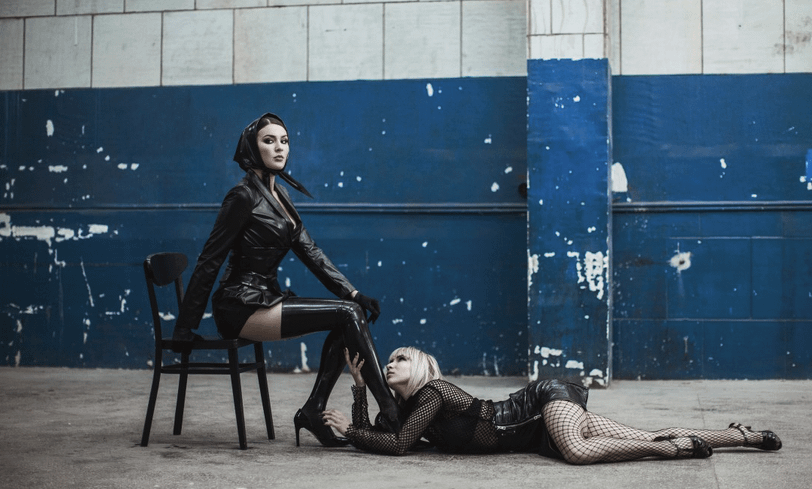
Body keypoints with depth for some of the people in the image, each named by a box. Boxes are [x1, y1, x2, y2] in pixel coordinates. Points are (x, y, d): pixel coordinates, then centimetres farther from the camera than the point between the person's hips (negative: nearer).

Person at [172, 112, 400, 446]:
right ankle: (389, 413, -17)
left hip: (266, 300, 9)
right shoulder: (244, 196, -11)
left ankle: (313, 412, -5)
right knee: (348, 314, -17)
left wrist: (352, 293, 3)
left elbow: (310, 252, 14)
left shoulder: (279, 195, 15)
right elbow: (210, 261, -11)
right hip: (242, 308, -8)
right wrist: (185, 329, -10)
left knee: (353, 310, -7)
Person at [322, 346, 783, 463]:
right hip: (535, 431, 6)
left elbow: (396, 444, -20)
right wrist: (360, 388, 3)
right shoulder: (406, 407, 11)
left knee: (579, 451, -38)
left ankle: (676, 445, -24)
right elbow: (368, 435, 13)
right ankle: (739, 435, 0)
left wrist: (351, 428, -8)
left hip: (545, 401, -6)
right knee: (645, 439, -3)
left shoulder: (434, 392, -14)